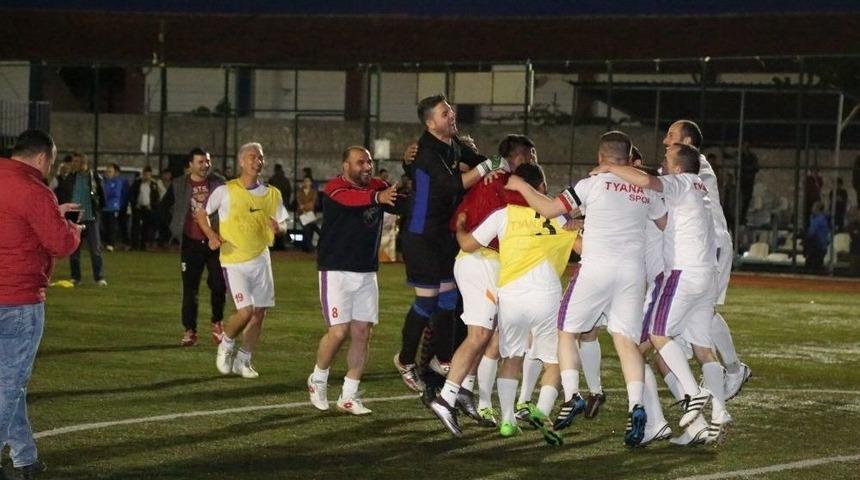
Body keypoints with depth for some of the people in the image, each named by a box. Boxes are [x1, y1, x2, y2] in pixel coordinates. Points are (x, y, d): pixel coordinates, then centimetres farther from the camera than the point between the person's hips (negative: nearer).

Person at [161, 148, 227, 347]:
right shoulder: (179, 185, 1)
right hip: (191, 243, 0)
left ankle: (217, 323, 21)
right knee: (190, 289, 0)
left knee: (219, 285, -1)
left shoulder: (219, 183, 1)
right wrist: (177, 227, 11)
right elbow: (165, 206, 17)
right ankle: (190, 331, 6)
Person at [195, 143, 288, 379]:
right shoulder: (225, 191, -7)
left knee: (259, 312, 6)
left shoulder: (272, 194, 4)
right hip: (234, 261, -5)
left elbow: (283, 224, 12)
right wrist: (211, 235, -13)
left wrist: (278, 227, -12)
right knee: (245, 311, -15)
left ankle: (243, 360, 21)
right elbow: (201, 213, 3)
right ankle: (226, 345, 13)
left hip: (261, 259, 5)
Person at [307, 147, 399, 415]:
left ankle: (349, 396, 12)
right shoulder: (335, 188, -13)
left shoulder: (377, 187, 11)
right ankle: (318, 381, 19)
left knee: (362, 333, 4)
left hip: (367, 272, 6)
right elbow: (350, 199, -35)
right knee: (339, 332, -7)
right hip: (336, 271, -6)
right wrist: (378, 197, -54)